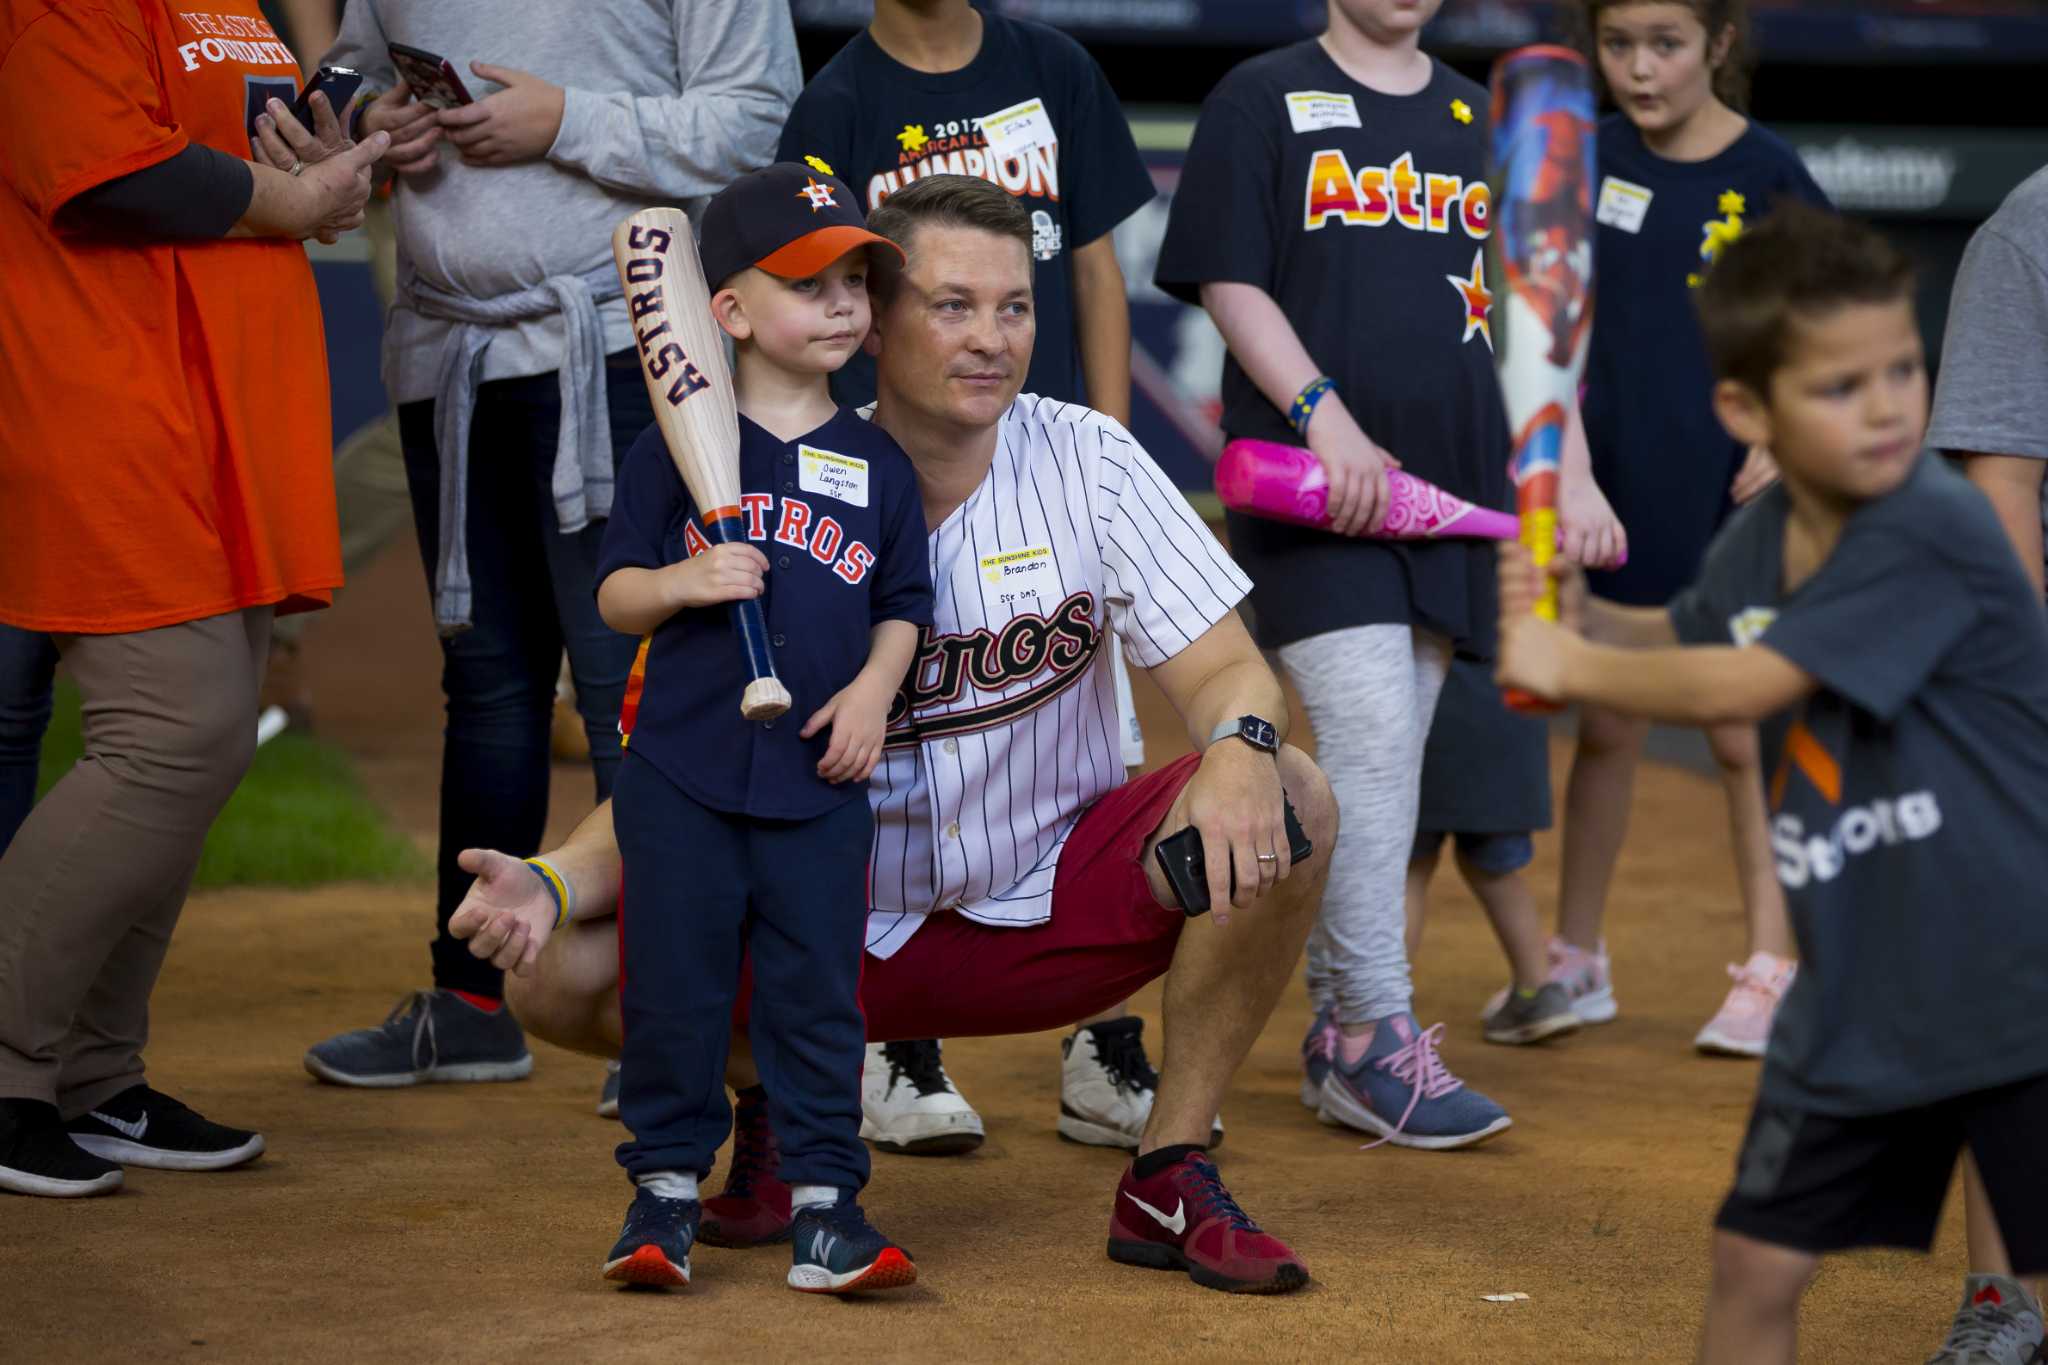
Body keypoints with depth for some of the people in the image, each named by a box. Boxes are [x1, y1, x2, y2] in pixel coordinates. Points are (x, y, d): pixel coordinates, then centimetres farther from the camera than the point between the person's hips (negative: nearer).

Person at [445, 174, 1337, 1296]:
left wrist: (1240, 748, -36)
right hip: (842, 937, -1)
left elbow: (1228, 672, -10)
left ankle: (1170, 1178, -9)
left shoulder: (1085, 462, -7)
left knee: (1285, 804, -25)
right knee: (556, 973, -21)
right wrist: (556, 880, -30)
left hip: (1053, 907, 1)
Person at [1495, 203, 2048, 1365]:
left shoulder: (1934, 534, -24)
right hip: (1857, 1002, 7)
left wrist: (1566, 666, -11)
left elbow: (1742, 687, -25)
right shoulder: (1760, 540, 1)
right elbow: (1688, 644, 24)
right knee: (1756, 1266, 11)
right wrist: (1570, 612, 3)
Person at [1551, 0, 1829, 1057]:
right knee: (1607, 727, 10)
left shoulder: (1766, 175, -7)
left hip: (1732, 494, -3)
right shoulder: (1593, 159, 3)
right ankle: (1576, 961, 21)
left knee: (1743, 734, 2)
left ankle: (1771, 970, 11)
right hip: (1621, 490, 4)